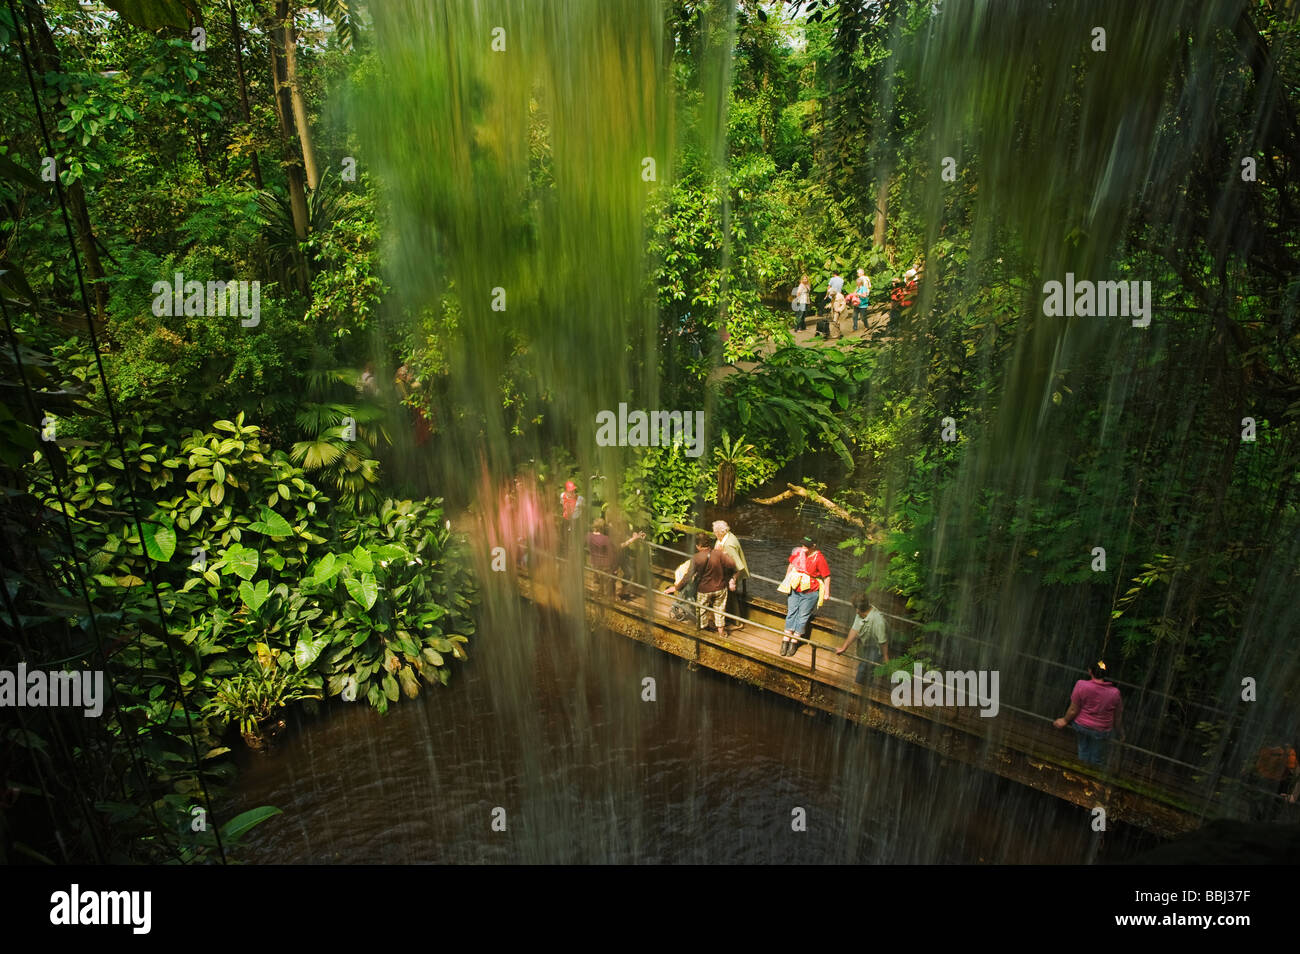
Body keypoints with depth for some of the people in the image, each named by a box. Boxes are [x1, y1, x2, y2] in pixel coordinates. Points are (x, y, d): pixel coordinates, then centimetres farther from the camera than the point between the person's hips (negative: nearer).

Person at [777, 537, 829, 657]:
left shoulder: (819, 558, -18)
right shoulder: (797, 552, -5)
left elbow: (827, 576, -11)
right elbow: (791, 565, 13)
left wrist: (826, 592, -11)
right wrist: (786, 580, 21)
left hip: (810, 593, -4)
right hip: (795, 589, 4)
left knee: (803, 616, 3)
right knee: (791, 613, 6)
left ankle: (794, 641, 13)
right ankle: (786, 640, 12)